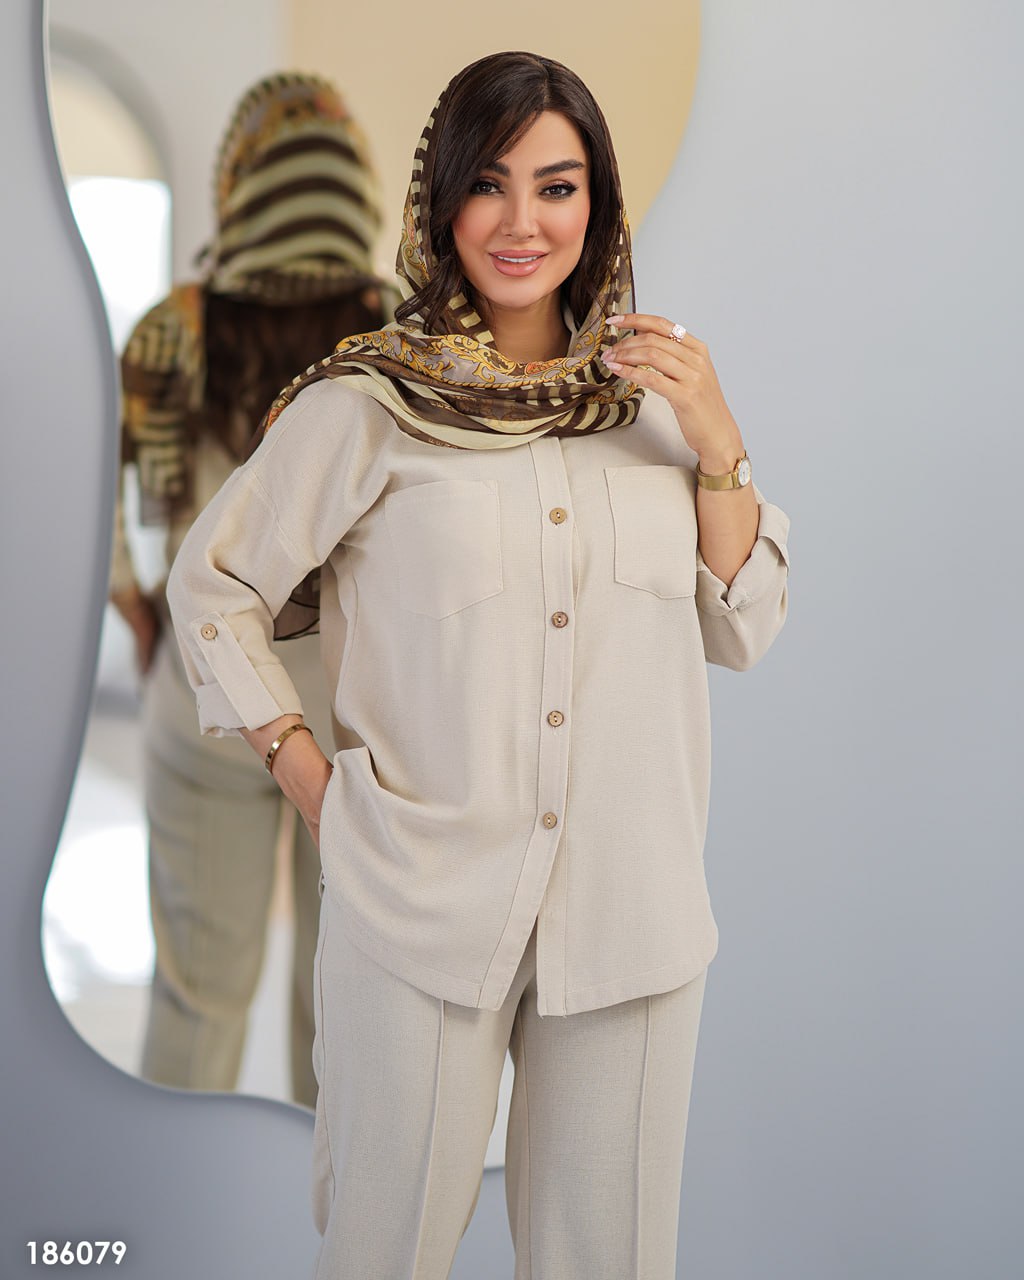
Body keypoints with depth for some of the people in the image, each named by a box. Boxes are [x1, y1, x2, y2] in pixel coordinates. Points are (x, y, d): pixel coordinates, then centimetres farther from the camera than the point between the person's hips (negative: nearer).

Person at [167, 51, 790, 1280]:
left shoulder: (654, 389, 6)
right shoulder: (368, 403, -5)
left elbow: (743, 629, 7)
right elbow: (212, 584, 4)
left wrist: (717, 446, -6)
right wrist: (309, 780, -3)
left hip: (631, 902, 3)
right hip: (425, 901, -3)